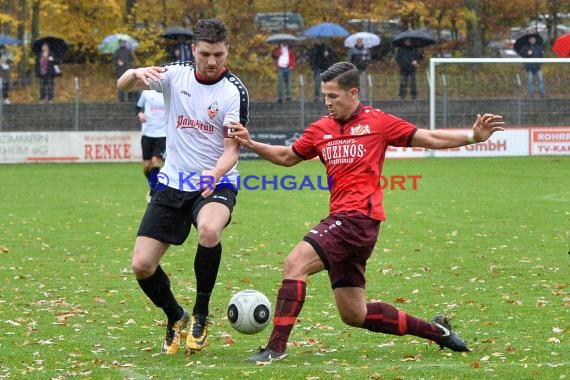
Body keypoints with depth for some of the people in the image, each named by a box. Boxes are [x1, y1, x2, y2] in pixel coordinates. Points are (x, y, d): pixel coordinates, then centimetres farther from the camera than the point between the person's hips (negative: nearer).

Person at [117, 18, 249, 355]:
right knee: (142, 266, -5)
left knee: (209, 230, -37)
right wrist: (136, 73, -31)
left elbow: (232, 149, -12)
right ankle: (175, 318, 26)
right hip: (173, 184, 4)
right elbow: (123, 86, -8)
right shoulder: (175, 75, -1)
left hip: (216, 184, -4)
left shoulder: (234, 91, -10)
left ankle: (201, 314, -15)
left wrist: (215, 173, -34)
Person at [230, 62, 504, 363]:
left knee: (295, 263, -21)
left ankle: (276, 346, -21)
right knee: (353, 314, 11)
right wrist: (250, 144, 14)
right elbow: (287, 157, 28)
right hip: (341, 220, 7)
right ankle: (434, 330, 25)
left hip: (360, 217, -7)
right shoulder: (320, 129, 14)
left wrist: (474, 137, -5)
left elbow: (431, 139, 4)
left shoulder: (377, 122, 0)